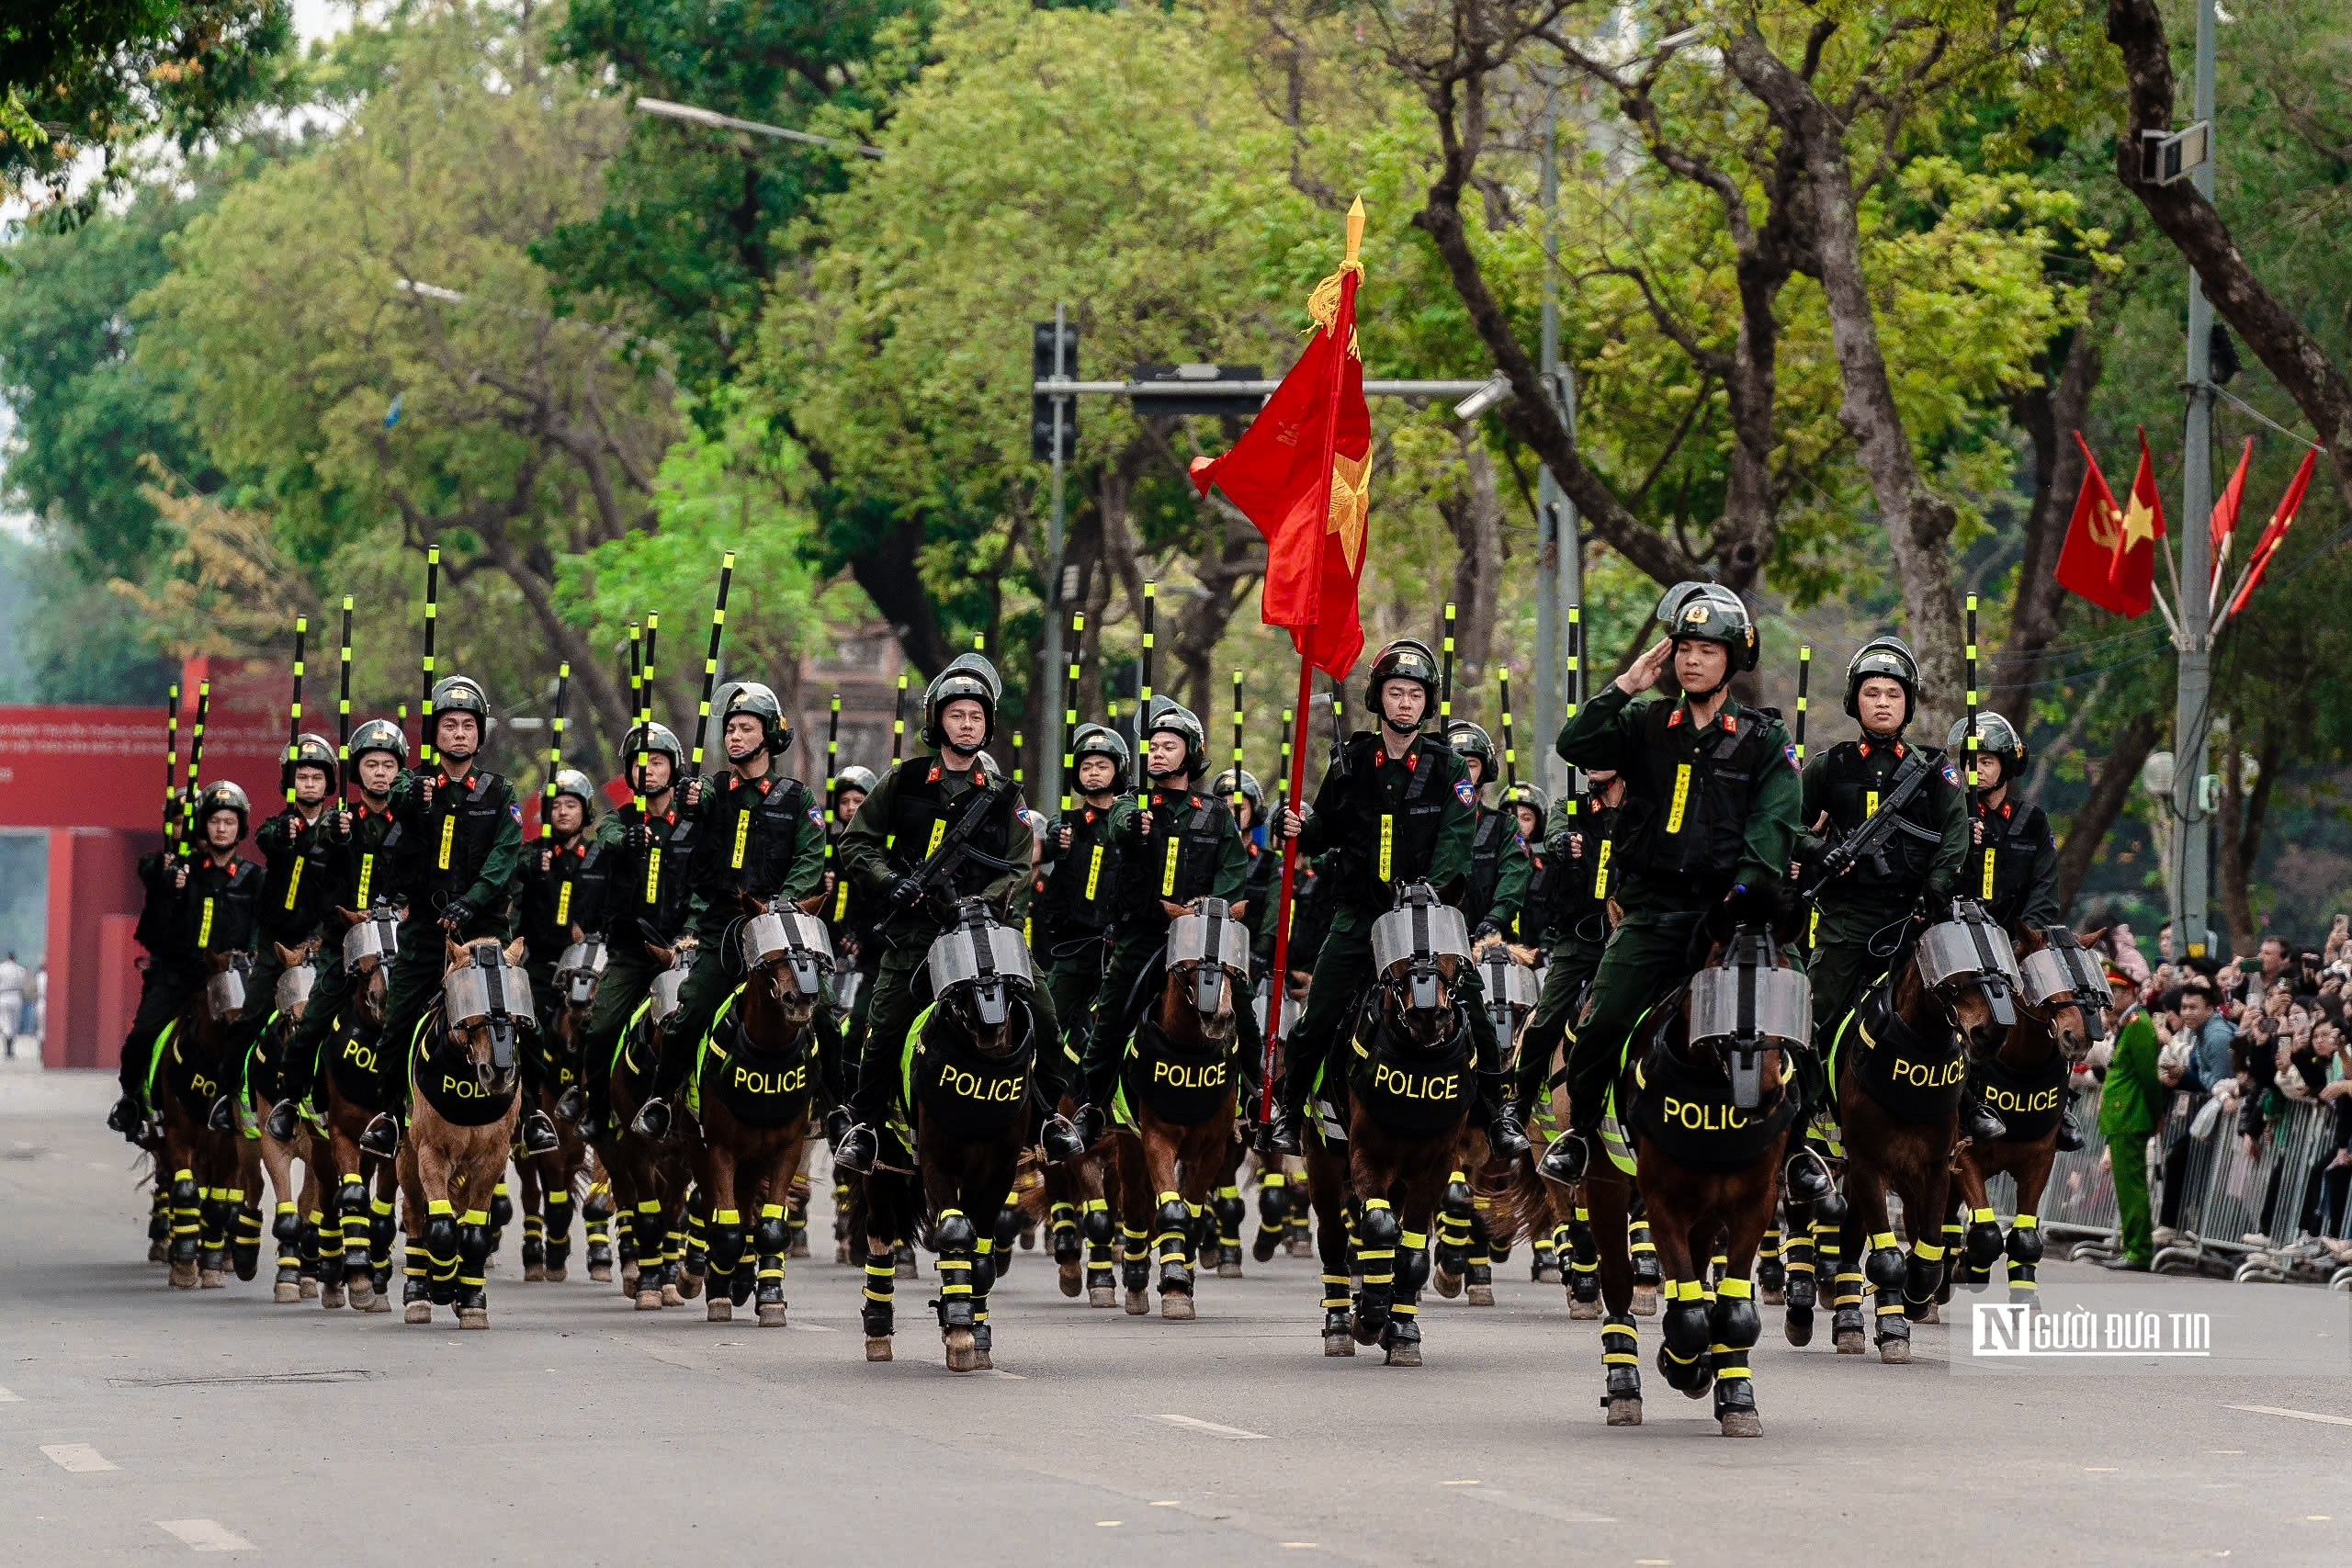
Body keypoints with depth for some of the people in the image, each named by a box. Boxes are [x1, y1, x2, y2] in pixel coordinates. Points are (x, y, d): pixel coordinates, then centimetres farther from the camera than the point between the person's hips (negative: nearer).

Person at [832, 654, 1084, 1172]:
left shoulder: (1003, 795, 11)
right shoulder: (903, 781, 9)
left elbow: (1018, 867, 5)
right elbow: (855, 843, 11)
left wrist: (982, 903, -13)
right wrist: (888, 880, -7)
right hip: (917, 925, -1)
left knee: (1042, 1018, -9)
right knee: (885, 1026, -11)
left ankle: (1052, 1116, 9)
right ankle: (864, 1125, 7)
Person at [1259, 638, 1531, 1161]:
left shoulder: (1447, 768, 2)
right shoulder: (1351, 762, 8)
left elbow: (1456, 837, -10)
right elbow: (1328, 829, 17)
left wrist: (1434, 885, -26)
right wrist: (1301, 828, -6)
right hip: (1359, 914, 1)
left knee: (1473, 1009, -9)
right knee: (1320, 1016, -5)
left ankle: (1497, 1113, 4)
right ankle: (1287, 1111, 9)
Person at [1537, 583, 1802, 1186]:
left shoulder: (1764, 738, 7)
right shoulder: (1645, 723, 11)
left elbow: (1774, 821, -2)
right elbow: (1575, 747, -2)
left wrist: (1746, 887, -16)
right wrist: (1624, 687, -5)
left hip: (1725, 909, -1)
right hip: (1651, 906, 1)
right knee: (1601, 1023, -9)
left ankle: (1795, 1149, 2)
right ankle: (1578, 1130, 11)